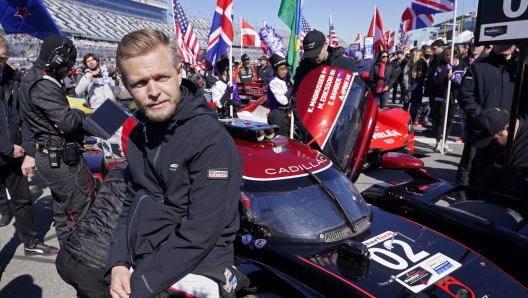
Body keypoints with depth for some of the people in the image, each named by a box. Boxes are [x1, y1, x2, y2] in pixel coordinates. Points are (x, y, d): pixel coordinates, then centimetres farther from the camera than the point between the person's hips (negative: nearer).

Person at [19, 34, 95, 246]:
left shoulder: (32, 78, 12)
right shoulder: (44, 85, -21)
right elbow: (67, 122, -26)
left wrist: (81, 127, 4)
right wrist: (81, 114, -6)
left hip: (50, 155, 10)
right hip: (60, 157, -10)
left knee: (63, 206, 20)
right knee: (83, 208, -2)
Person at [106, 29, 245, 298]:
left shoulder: (211, 140, -19)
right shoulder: (138, 134, 5)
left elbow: (200, 233, -21)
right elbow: (132, 202, 11)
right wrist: (118, 263, -2)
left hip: (189, 276, -6)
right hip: (137, 267, 7)